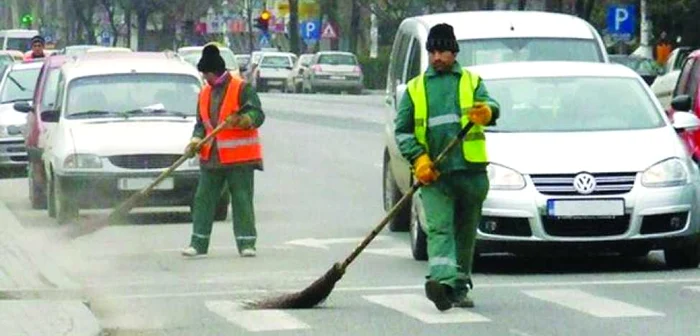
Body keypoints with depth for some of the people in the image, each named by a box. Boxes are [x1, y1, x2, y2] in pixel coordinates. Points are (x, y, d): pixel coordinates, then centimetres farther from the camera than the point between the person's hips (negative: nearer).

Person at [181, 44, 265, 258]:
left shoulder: (242, 89, -6)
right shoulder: (205, 93, 14)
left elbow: (258, 115, -11)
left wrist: (240, 120, -31)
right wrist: (196, 141, 0)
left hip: (239, 159, -6)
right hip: (211, 158, 6)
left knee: (242, 200, -3)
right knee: (203, 199, 3)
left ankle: (246, 243, 1)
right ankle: (198, 243, 6)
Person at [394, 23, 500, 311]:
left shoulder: (471, 82, 13)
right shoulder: (415, 88, 14)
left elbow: (489, 105, -6)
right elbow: (402, 130, 10)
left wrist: (487, 112, -32)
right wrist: (418, 159, -7)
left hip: (471, 171, 1)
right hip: (434, 174, -1)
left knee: (466, 232, 8)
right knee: (439, 228, -17)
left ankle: (459, 288, 18)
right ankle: (443, 281, -35)